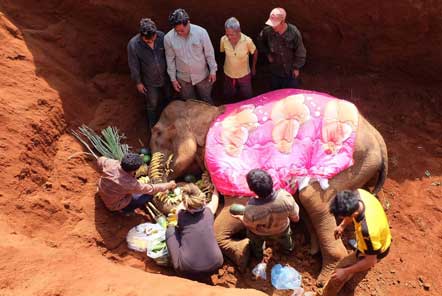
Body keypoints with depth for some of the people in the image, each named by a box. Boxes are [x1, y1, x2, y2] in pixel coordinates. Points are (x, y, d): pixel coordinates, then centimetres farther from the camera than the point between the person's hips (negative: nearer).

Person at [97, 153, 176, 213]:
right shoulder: (130, 184, -39)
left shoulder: (111, 163, -27)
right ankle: (127, 210, 13)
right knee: (149, 195, -7)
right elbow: (150, 189, -25)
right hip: (114, 205, -6)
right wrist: (168, 185, -12)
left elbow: (100, 160, -1)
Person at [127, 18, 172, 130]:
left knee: (168, 98, 25)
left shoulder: (161, 36, -21)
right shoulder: (133, 44, -27)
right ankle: (153, 127, 39)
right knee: (152, 104, 15)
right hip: (150, 81, -3)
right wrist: (138, 82, -6)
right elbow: (133, 66, -14)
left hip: (166, 76, 3)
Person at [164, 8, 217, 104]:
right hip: (183, 78, 1)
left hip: (202, 75, -1)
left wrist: (213, 70, -5)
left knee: (207, 100, 20)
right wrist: (173, 78, -2)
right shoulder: (168, 37, -18)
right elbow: (170, 59, -6)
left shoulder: (201, 32, -22)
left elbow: (209, 53, -10)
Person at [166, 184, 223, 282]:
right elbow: (215, 198, 30)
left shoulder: (180, 213, 2)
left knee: (170, 230, 14)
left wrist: (187, 198, 46)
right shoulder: (209, 210, 5)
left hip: (187, 269, -1)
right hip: (214, 265, 2)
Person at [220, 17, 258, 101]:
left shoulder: (247, 40, -25)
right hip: (228, 75, 2)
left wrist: (253, 67, 6)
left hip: (244, 75, -1)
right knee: (228, 99, 18)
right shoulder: (223, 40, -20)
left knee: (247, 99, 14)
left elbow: (255, 52, -5)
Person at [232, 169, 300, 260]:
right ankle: (288, 248, 71)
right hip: (282, 230, 2)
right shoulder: (285, 197, -42)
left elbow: (249, 225, -21)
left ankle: (258, 255, 69)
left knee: (256, 245, 37)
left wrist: (240, 217, 1)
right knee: (284, 237, 40)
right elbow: (296, 218, -22)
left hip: (259, 234, -1)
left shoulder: (251, 210, -45)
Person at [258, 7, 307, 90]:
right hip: (275, 71, 3)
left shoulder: (294, 32, -27)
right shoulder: (268, 31, -19)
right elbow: (261, 42, 7)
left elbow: (300, 52, -14)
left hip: (291, 72, -2)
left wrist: (296, 67, -8)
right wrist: (267, 53, 1)